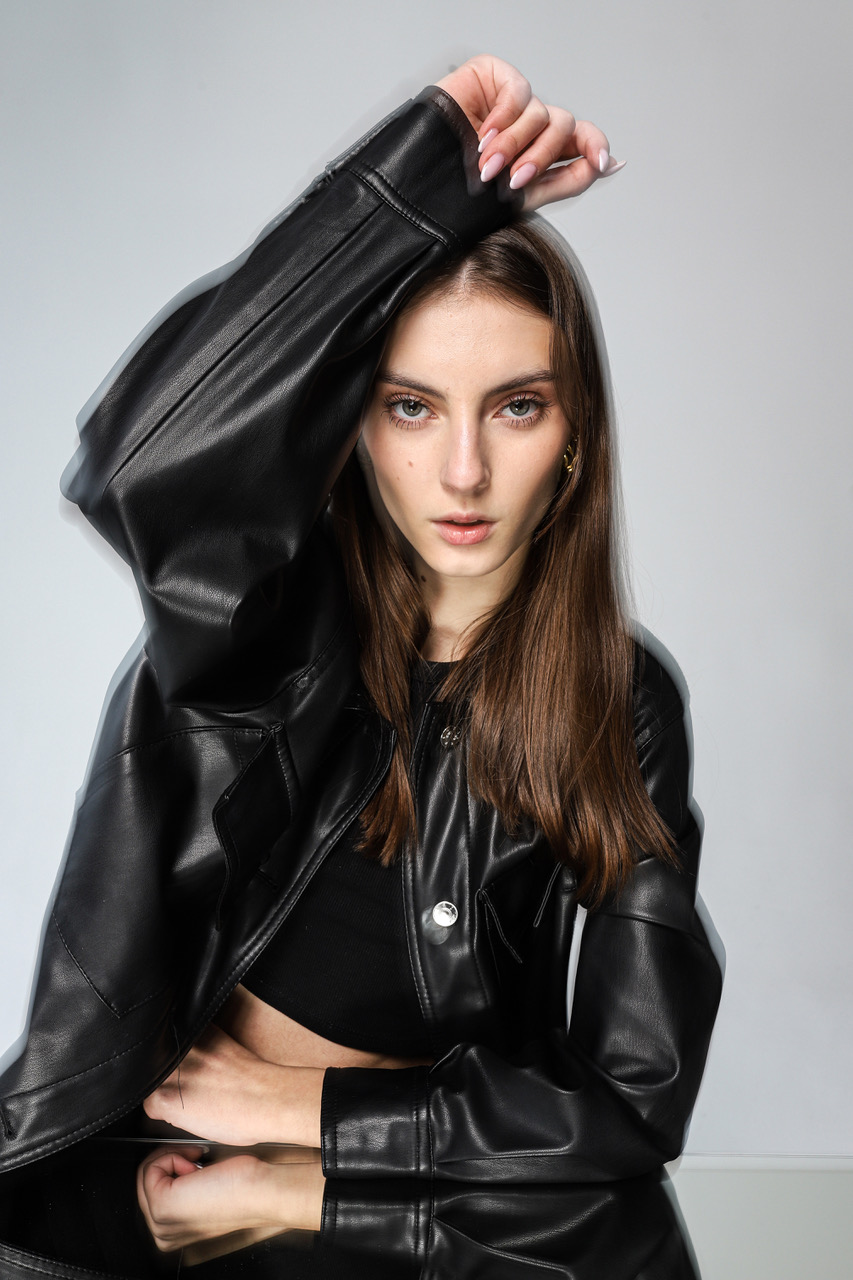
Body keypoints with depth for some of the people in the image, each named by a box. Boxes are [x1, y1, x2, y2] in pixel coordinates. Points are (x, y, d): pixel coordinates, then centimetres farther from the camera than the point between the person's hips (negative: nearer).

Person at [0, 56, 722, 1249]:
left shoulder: (625, 704, -8)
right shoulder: (274, 615, -11)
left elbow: (638, 1103, -8)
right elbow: (155, 450, -35)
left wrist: (313, 1112, -11)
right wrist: (442, 147, -29)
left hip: (418, 1171, 2)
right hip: (174, 1139, -2)